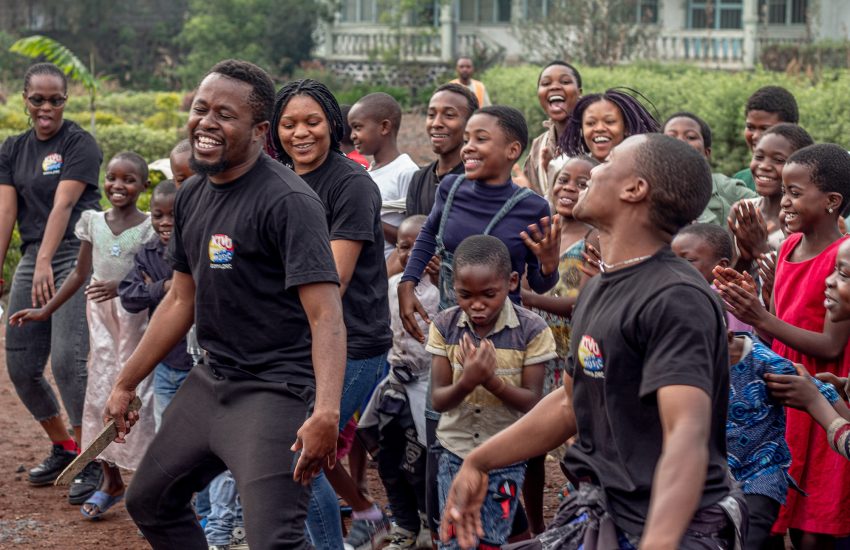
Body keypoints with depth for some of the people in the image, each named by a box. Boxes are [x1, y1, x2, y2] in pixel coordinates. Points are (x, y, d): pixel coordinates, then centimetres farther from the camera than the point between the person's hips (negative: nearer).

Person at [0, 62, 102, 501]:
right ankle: (62, 448, 25)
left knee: (66, 358, -18)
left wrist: (45, 262, -25)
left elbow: (62, 205, -16)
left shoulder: (79, 143, -4)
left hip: (76, 256, -6)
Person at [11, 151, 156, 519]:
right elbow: (80, 274, 12)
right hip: (101, 315, 4)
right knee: (100, 391, 4)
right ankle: (111, 481, 16)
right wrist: (44, 311, 13)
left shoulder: (150, 228, -9)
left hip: (136, 315, -4)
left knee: (136, 394, -6)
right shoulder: (93, 222, 4)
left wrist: (122, 287, -29)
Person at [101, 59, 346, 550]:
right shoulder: (193, 196, 9)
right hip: (211, 381, 9)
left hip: (275, 392, -9)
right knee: (150, 503, 19)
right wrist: (126, 384, 20)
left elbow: (326, 315, -25)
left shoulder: (288, 201, -18)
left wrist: (326, 413, -38)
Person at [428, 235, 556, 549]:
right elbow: (438, 400, -10)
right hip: (456, 455, 1)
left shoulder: (532, 330, -14)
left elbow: (532, 402, -13)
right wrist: (466, 382, -32)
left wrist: (491, 380, -31)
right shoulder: (445, 326, -8)